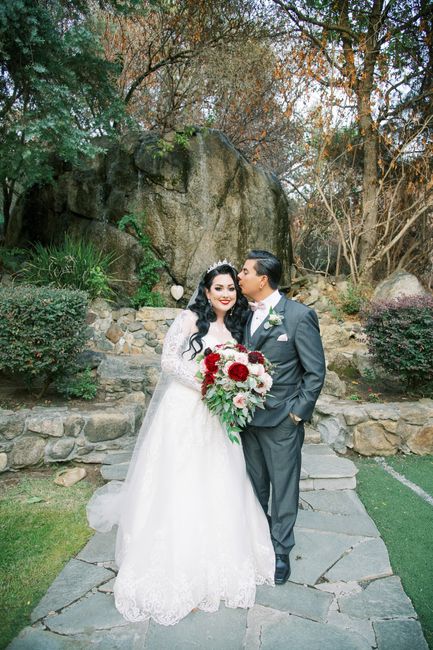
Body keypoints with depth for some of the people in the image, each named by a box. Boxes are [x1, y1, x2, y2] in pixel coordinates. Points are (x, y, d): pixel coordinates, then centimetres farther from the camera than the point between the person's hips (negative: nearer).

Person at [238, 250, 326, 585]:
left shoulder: (300, 316, -14)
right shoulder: (245, 314, 5)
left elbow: (315, 372, -10)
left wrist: (298, 413, -11)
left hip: (282, 420, -6)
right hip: (248, 416, 6)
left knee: (283, 488, 11)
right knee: (255, 485, 20)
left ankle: (281, 551, 31)